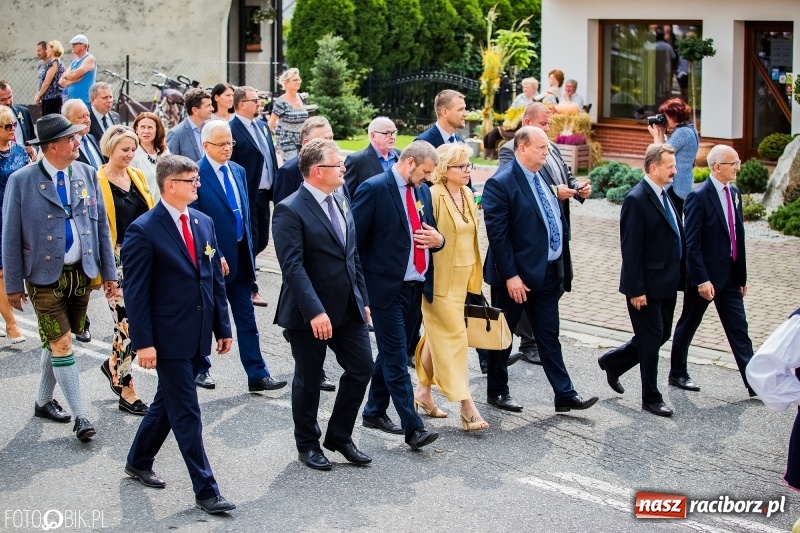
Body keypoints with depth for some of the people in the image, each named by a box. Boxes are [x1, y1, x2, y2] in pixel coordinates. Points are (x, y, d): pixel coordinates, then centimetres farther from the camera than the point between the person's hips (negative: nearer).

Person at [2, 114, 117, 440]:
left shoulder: (87, 174, 2)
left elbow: (101, 225, 7)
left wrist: (109, 272, 6)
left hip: (82, 274, 4)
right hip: (45, 277, -4)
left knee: (56, 342, 15)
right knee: (61, 346, -4)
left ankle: (44, 401, 32)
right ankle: (80, 416, 2)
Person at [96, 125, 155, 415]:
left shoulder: (137, 176, 10)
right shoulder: (98, 182, -8)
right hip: (118, 260, -6)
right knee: (127, 322, -5)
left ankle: (114, 365, 29)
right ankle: (125, 388, 9)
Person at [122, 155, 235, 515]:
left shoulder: (204, 223, 8)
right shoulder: (144, 230, -13)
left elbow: (215, 278, 12)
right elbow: (136, 292, -13)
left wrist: (222, 327, 11)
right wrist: (143, 342, -16)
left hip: (198, 335, 7)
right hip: (169, 337, -7)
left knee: (168, 403, 19)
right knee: (187, 415, -2)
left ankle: (138, 461, 39)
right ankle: (205, 491, 4)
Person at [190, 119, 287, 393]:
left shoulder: (238, 171, 9)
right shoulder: (196, 175, -13)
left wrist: (249, 248, 11)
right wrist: (214, 256, -18)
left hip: (240, 257, 6)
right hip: (212, 258, -6)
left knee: (247, 319, 6)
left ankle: (257, 375, 8)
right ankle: (199, 368, 27)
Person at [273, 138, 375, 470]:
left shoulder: (341, 202, 10)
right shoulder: (290, 211, -16)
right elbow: (293, 266, -22)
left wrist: (363, 300, 13)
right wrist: (315, 312, -27)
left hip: (348, 308, 7)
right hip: (309, 314, -7)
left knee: (362, 368, 7)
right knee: (308, 380, 8)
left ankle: (339, 436, 24)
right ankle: (308, 445, 25)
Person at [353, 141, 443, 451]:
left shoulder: (422, 192, 11)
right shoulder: (374, 189, -12)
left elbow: (429, 233, 22)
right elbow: (354, 238, -12)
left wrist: (437, 239, -3)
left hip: (416, 287, 8)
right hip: (386, 287, -8)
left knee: (393, 353, 16)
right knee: (397, 358, -7)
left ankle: (374, 412, 29)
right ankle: (413, 428, -9)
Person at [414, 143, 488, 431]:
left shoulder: (467, 195, 9)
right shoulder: (433, 196, -16)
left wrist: (474, 277, 18)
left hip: (461, 279, 8)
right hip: (440, 281, -8)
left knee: (437, 336, 18)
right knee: (453, 338, -7)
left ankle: (423, 390, 31)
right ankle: (467, 407, -6)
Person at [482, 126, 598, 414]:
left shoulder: (541, 177, 10)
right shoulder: (501, 183, -16)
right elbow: (497, 234, -19)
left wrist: (562, 267, 14)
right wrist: (510, 276, -21)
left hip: (547, 273, 8)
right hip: (518, 276, -8)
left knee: (549, 336, 10)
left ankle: (565, 395, 11)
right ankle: (497, 391, 22)